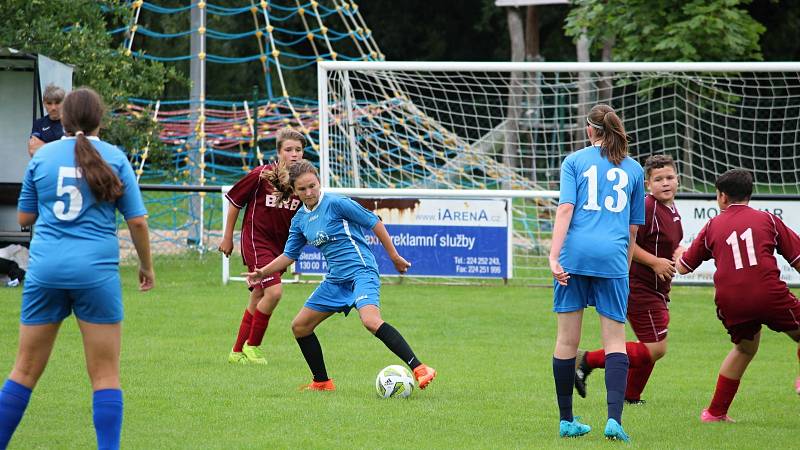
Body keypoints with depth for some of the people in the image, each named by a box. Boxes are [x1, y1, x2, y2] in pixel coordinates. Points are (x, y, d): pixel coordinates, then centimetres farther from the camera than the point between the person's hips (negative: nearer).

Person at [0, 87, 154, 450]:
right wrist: (146, 266, 14)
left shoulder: (43, 156, 6)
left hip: (45, 268, 2)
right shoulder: (114, 158, 0)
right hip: (96, 270, -2)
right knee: (105, 374, 3)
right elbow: (137, 221, 1)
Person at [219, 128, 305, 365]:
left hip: (280, 245, 6)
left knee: (258, 298, 12)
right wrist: (228, 237, 2)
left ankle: (237, 352, 24)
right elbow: (234, 201, -2)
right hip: (256, 241, -5)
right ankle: (252, 345, -3)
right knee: (274, 291, -19)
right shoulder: (261, 175, -13)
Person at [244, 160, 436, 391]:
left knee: (371, 321, -32)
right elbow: (289, 255, 21)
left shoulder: (336, 203, -11)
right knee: (299, 326, 9)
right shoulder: (300, 220, 10)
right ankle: (322, 382, 22)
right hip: (335, 280, 9)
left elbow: (374, 222, -6)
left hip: (361, 272, -9)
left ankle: (419, 369, -35)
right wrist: (263, 272, 8)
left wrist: (395, 257, -3)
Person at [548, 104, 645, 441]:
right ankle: (614, 417, -16)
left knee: (567, 340, 7)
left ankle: (566, 420, 14)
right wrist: (626, 266, 27)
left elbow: (565, 208, -4)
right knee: (615, 340, 1)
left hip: (575, 252, -1)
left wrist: (554, 256, -10)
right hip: (613, 257, 1)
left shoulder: (575, 161, 9)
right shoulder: (633, 169, 16)